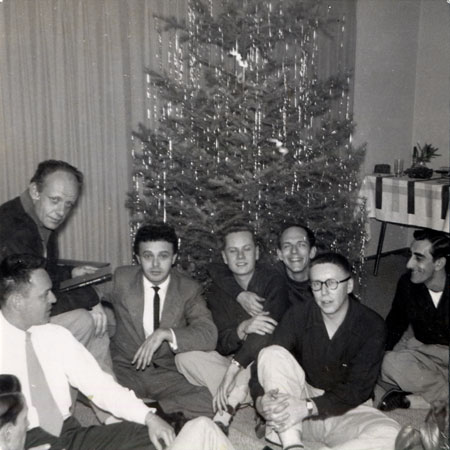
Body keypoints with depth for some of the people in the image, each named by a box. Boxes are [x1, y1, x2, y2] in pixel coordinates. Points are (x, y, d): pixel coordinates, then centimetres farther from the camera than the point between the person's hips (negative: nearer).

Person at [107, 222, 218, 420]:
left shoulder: (189, 290, -2)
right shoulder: (121, 279, 0)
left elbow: (209, 336, -15)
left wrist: (165, 333, -26)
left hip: (167, 373, 2)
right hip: (125, 368, -1)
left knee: (206, 403, -28)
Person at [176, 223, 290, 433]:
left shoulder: (273, 282, -10)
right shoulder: (216, 291, 1)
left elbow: (268, 331, -26)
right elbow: (220, 344, -9)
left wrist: (235, 366, -36)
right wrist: (243, 328, -32)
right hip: (232, 360, 4)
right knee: (185, 356, -20)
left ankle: (224, 413, -24)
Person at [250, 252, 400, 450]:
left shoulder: (371, 326, -12)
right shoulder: (298, 314, -6)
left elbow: (358, 387, -17)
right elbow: (268, 360, -11)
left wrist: (308, 407, -30)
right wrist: (260, 399, -32)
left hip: (346, 410, -1)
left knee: (390, 434, -31)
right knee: (272, 353, -23)